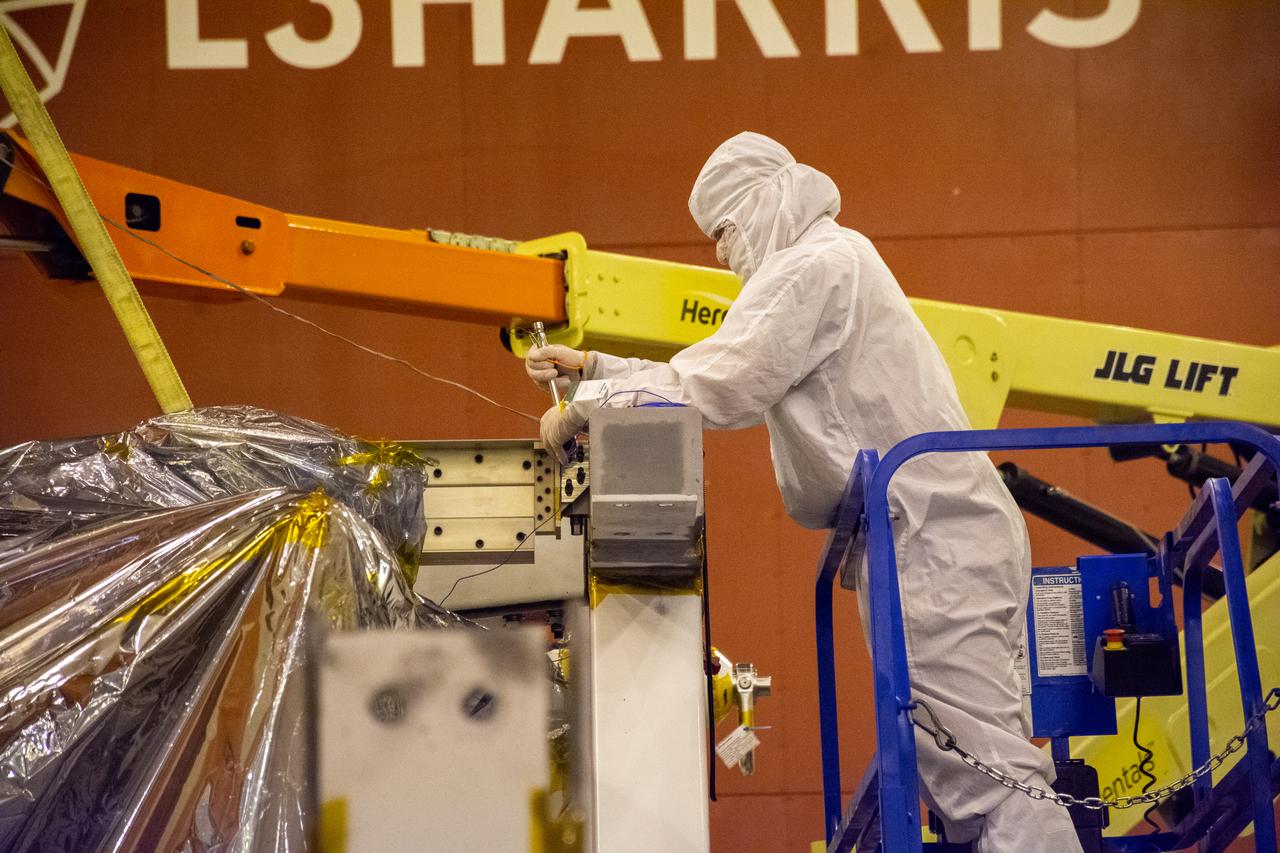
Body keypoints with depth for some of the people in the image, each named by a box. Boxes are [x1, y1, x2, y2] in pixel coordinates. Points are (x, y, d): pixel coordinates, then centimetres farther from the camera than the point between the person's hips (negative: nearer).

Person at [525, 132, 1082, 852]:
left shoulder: (816, 265, -8)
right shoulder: (835, 263, 25)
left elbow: (714, 391, -16)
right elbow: (733, 387, 27)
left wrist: (584, 411, -5)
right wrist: (592, 367, 24)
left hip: (931, 543, -11)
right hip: (955, 536, 11)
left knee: (985, 773, -16)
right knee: (971, 769, 7)